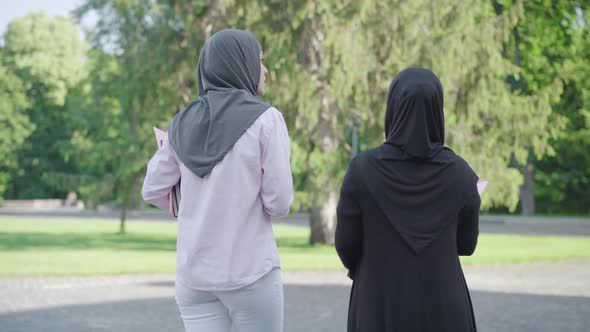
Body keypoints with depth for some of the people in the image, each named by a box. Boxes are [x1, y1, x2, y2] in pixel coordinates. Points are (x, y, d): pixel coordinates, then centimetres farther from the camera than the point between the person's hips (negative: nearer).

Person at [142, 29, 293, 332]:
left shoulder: (184, 123, 6)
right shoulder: (265, 118, -8)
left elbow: (153, 191, 9)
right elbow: (279, 202, -10)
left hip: (193, 275, 4)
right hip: (251, 273, -4)